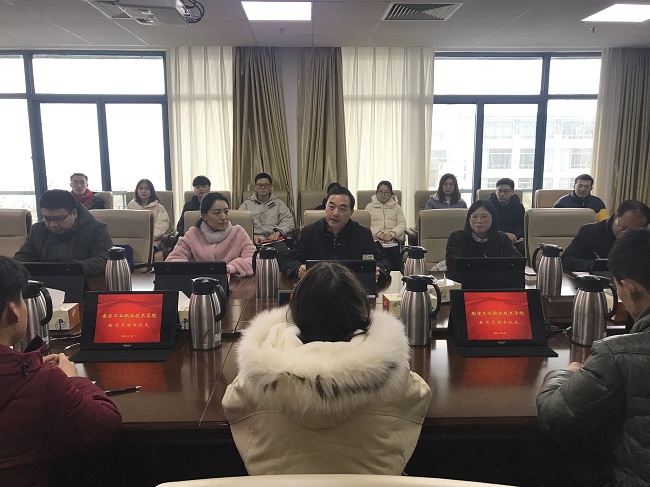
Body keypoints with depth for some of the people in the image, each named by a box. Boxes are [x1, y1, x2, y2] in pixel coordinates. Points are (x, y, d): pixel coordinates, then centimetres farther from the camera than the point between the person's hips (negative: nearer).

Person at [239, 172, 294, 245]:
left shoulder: (279, 203, 21)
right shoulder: (247, 204, 19)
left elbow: (289, 222, 7)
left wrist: (278, 232, -14)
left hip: (274, 240, 0)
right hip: (254, 241, 0)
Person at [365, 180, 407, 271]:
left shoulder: (396, 207, 22)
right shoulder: (370, 206, 18)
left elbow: (402, 224, 8)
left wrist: (391, 233, -11)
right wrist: (379, 234, -13)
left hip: (394, 239, 1)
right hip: (375, 239, -1)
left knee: (394, 252, -33)